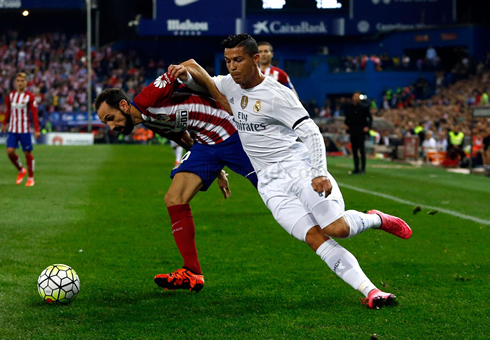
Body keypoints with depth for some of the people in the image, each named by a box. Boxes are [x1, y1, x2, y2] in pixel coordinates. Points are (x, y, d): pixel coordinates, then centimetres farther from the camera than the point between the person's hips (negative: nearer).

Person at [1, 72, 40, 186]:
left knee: (28, 153, 1)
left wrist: (37, 130, -14)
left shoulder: (30, 97, -6)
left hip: (25, 130, -4)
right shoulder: (10, 95, 6)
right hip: (12, 129, 4)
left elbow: (34, 114, -8)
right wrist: (5, 123, 20)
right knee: (10, 151, -8)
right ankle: (21, 170, 18)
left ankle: (31, 178, 15)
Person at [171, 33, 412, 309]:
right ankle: (370, 291, -17)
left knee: (337, 229, -20)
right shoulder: (231, 85, 9)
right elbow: (195, 70, 23)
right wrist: (184, 73, -1)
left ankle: (377, 219, 13)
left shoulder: (277, 94, -11)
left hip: (298, 167, -4)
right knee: (316, 239, -15)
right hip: (270, 183, 5)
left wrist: (320, 173, -25)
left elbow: (312, 133, -14)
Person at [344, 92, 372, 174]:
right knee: (354, 150, 8)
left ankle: (363, 168, -1)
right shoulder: (349, 107, 7)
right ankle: (356, 168, 15)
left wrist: (368, 127, -13)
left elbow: (370, 118, -2)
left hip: (361, 131, -5)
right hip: (352, 131, 5)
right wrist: (346, 124, 5)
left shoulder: (364, 107, -6)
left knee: (361, 149, -6)